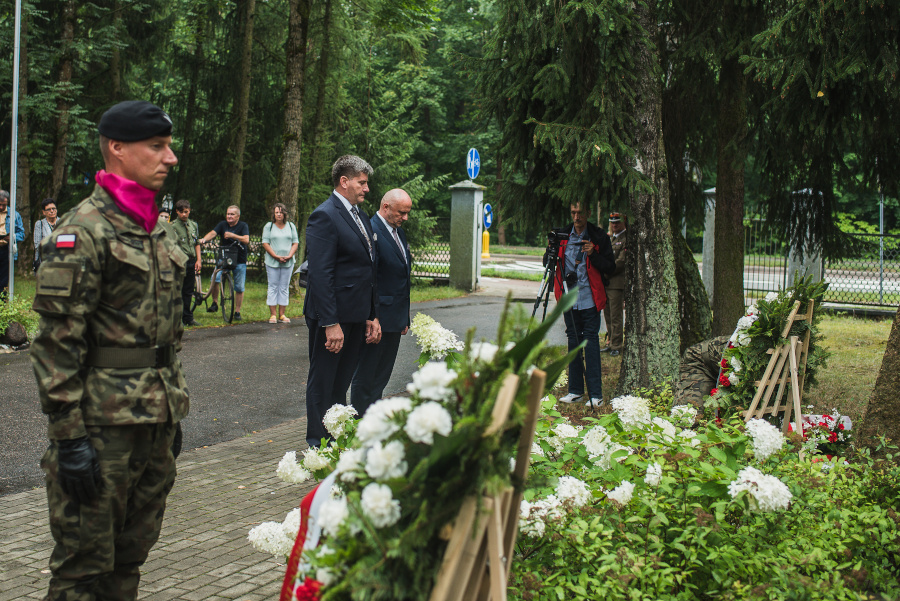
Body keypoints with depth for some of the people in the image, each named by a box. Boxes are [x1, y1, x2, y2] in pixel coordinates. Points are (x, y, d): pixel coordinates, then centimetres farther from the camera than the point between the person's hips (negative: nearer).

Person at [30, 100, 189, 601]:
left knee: (131, 557, 16)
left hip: (158, 421, 8)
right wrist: (69, 436, -18)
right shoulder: (84, 230, -12)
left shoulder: (162, 233, 14)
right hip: (103, 422, -8)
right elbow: (57, 341, -16)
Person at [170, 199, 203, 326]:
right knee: (178, 291, -4)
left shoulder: (194, 225, 13)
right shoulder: (173, 226, -6)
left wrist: (198, 260, 10)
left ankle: (188, 318, 17)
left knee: (189, 291, 10)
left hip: (191, 262, 5)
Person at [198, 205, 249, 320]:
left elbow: (246, 240, -18)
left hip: (239, 261, -1)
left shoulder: (243, 226, -3)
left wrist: (232, 235, -29)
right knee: (215, 279, -19)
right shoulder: (223, 224, 5)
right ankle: (214, 304, -1)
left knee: (239, 288, 1)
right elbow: (213, 233, -10)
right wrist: (204, 239, -31)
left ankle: (237, 312, 14)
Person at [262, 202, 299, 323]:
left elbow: (295, 242, 8)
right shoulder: (269, 226, 5)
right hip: (272, 262, -2)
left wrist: (289, 256, -8)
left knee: (284, 288, 3)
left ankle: (282, 314, 6)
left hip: (288, 262, 2)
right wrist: (276, 257, -12)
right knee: (273, 287, -1)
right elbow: (265, 243, -2)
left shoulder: (291, 226, 10)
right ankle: (273, 314, 1)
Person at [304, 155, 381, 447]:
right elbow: (320, 275, -19)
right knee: (323, 382, 4)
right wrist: (331, 323, -23)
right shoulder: (324, 216, -13)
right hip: (332, 316, -8)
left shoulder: (362, 217, 14)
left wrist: (373, 316, 14)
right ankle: (318, 445, 14)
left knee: (342, 381, 16)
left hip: (357, 316, 8)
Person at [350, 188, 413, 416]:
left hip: (395, 319, 9)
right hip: (378, 319, -9)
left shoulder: (399, 231, 14)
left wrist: (405, 317, 18)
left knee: (382, 376, 15)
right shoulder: (371, 231, -16)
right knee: (366, 377, 0)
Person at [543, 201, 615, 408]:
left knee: (591, 343, -5)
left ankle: (596, 394, -3)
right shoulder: (563, 235, 7)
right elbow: (547, 263, 11)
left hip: (590, 299, -3)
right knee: (573, 342, 9)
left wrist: (593, 254, -18)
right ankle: (575, 391, 16)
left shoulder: (599, 237, -1)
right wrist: (551, 251, -11)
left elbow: (610, 267, -1)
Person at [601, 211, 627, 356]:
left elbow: (621, 261, -15)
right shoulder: (608, 238, 17)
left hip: (617, 283, -8)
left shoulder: (626, 239, -8)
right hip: (605, 283, 8)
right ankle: (611, 343, 20)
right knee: (608, 315, 12)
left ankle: (616, 346, 2)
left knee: (616, 316, -5)